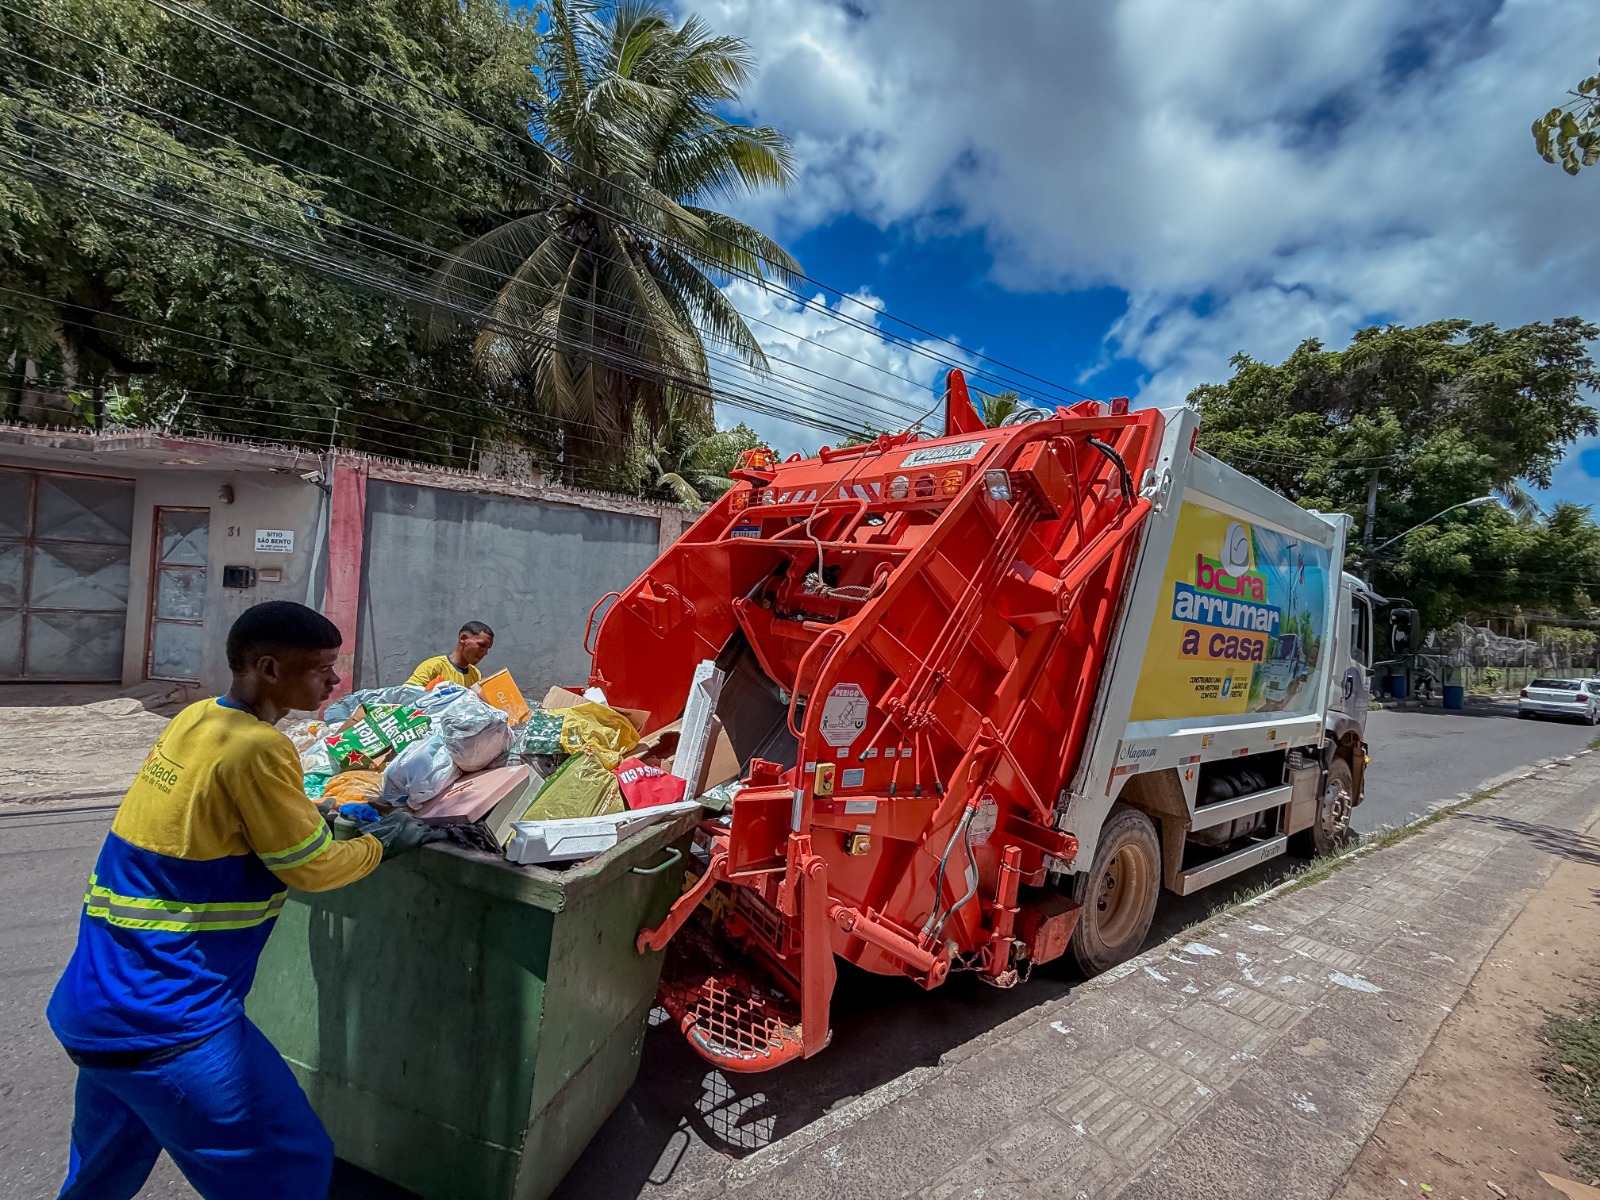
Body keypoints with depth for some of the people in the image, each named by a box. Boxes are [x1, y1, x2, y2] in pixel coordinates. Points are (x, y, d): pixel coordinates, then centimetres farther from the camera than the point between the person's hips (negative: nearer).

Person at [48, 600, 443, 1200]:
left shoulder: (194, 719, 3)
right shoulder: (255, 748, -22)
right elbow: (312, 868, -14)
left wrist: (320, 817, 15)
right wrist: (383, 843, 1)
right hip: (164, 1021, -9)